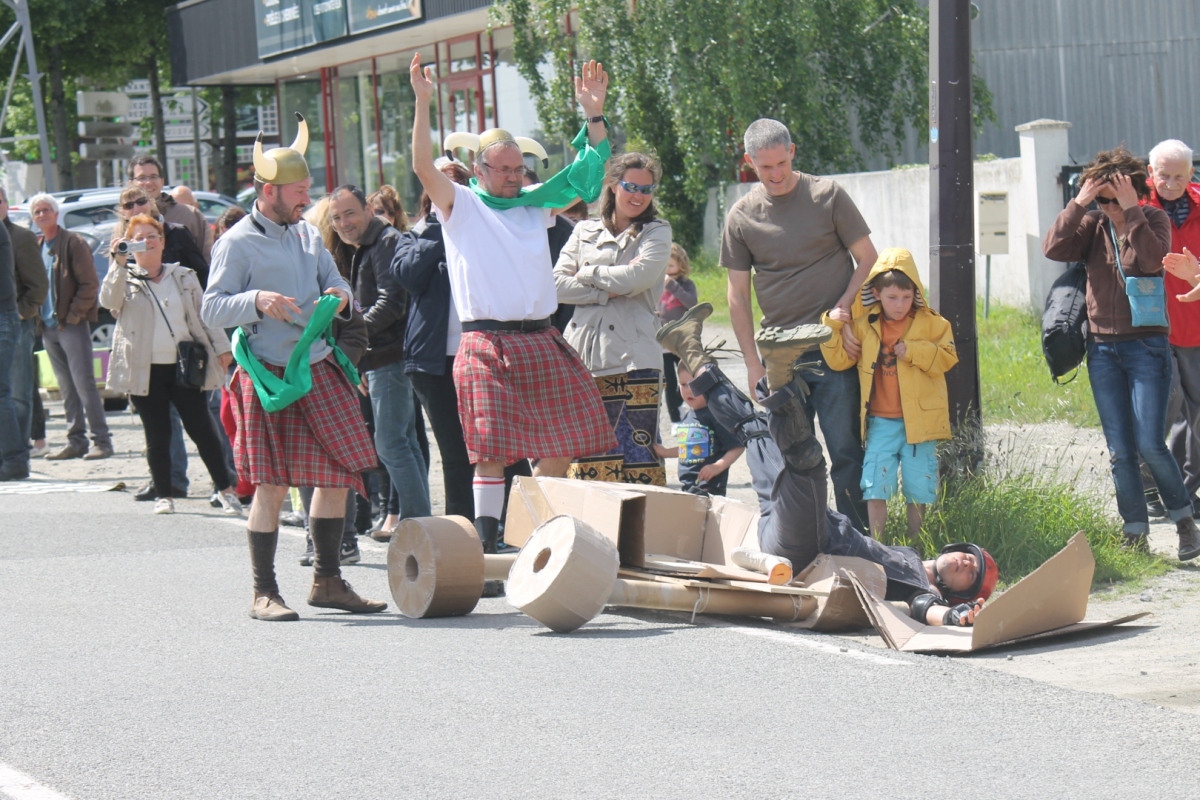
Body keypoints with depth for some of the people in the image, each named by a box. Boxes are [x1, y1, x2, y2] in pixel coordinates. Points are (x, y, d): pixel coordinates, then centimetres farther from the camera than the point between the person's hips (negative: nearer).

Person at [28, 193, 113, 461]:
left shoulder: (73, 242, -6)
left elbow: (90, 284, -10)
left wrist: (73, 316, -13)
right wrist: (37, 316, 6)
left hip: (72, 326, -6)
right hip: (48, 328, 6)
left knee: (84, 385, -8)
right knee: (67, 389, 8)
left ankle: (102, 441, -5)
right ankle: (76, 441, 11)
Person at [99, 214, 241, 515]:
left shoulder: (184, 277, 12)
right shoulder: (125, 280, 6)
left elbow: (205, 313, 13)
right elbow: (109, 301, -14)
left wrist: (221, 346, 4)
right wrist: (119, 264, -23)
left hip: (184, 366, 1)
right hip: (145, 372, -1)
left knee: (202, 430, 1)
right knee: (157, 436, 2)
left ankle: (226, 490, 7)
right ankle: (164, 495, 11)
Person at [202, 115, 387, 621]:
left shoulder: (308, 236, 16)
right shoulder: (237, 244, -5)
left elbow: (334, 283, 18)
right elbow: (212, 310, -9)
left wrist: (340, 297, -6)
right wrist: (257, 300, -26)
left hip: (319, 368, 7)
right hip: (270, 377, -7)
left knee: (337, 474, 6)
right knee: (272, 486, -6)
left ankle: (327, 582, 18)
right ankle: (264, 594, 2)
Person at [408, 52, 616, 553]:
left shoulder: (535, 205, 17)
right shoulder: (460, 206, 4)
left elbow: (587, 175, 18)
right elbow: (423, 166, -10)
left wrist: (594, 114, 8)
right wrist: (423, 103, -20)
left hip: (541, 345, 5)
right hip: (486, 345, -5)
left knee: (559, 449, 4)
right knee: (492, 453, -8)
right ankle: (486, 552, -4)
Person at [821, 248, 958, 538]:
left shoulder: (931, 324, 1)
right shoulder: (863, 326, 4)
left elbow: (947, 359, -6)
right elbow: (839, 360, 3)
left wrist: (913, 351, -16)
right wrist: (832, 326, -9)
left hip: (919, 420, -1)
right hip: (880, 421, 1)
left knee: (918, 489, 5)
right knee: (874, 488, -6)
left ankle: (914, 546, 20)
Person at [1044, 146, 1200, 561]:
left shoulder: (1153, 219, -2)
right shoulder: (1092, 225, 6)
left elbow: (1153, 260, -21)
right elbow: (1053, 248, -10)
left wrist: (1131, 211, -20)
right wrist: (1078, 204, -15)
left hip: (1146, 344, -4)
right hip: (1102, 348, 4)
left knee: (1150, 444, -10)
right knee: (1119, 450, 4)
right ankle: (1135, 534, 10)